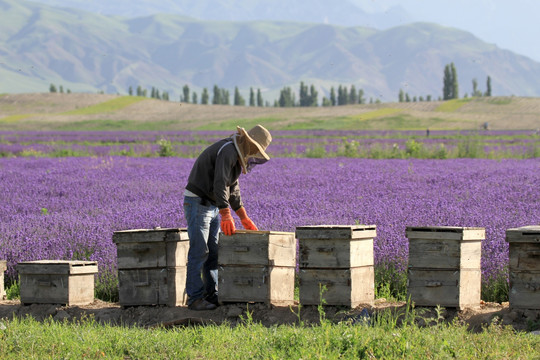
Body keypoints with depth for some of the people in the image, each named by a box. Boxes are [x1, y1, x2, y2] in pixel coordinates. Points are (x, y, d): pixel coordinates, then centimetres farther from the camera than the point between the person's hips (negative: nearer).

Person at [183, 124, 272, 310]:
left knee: (214, 252, 8)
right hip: (197, 202, -10)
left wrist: (244, 217, 16)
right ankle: (195, 298, -9)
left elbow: (232, 188, 19)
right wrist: (226, 216, -32)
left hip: (212, 205, 10)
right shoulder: (228, 151, -20)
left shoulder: (236, 155, 13)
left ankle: (212, 295, 10)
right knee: (199, 251, -10)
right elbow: (220, 184, -28)